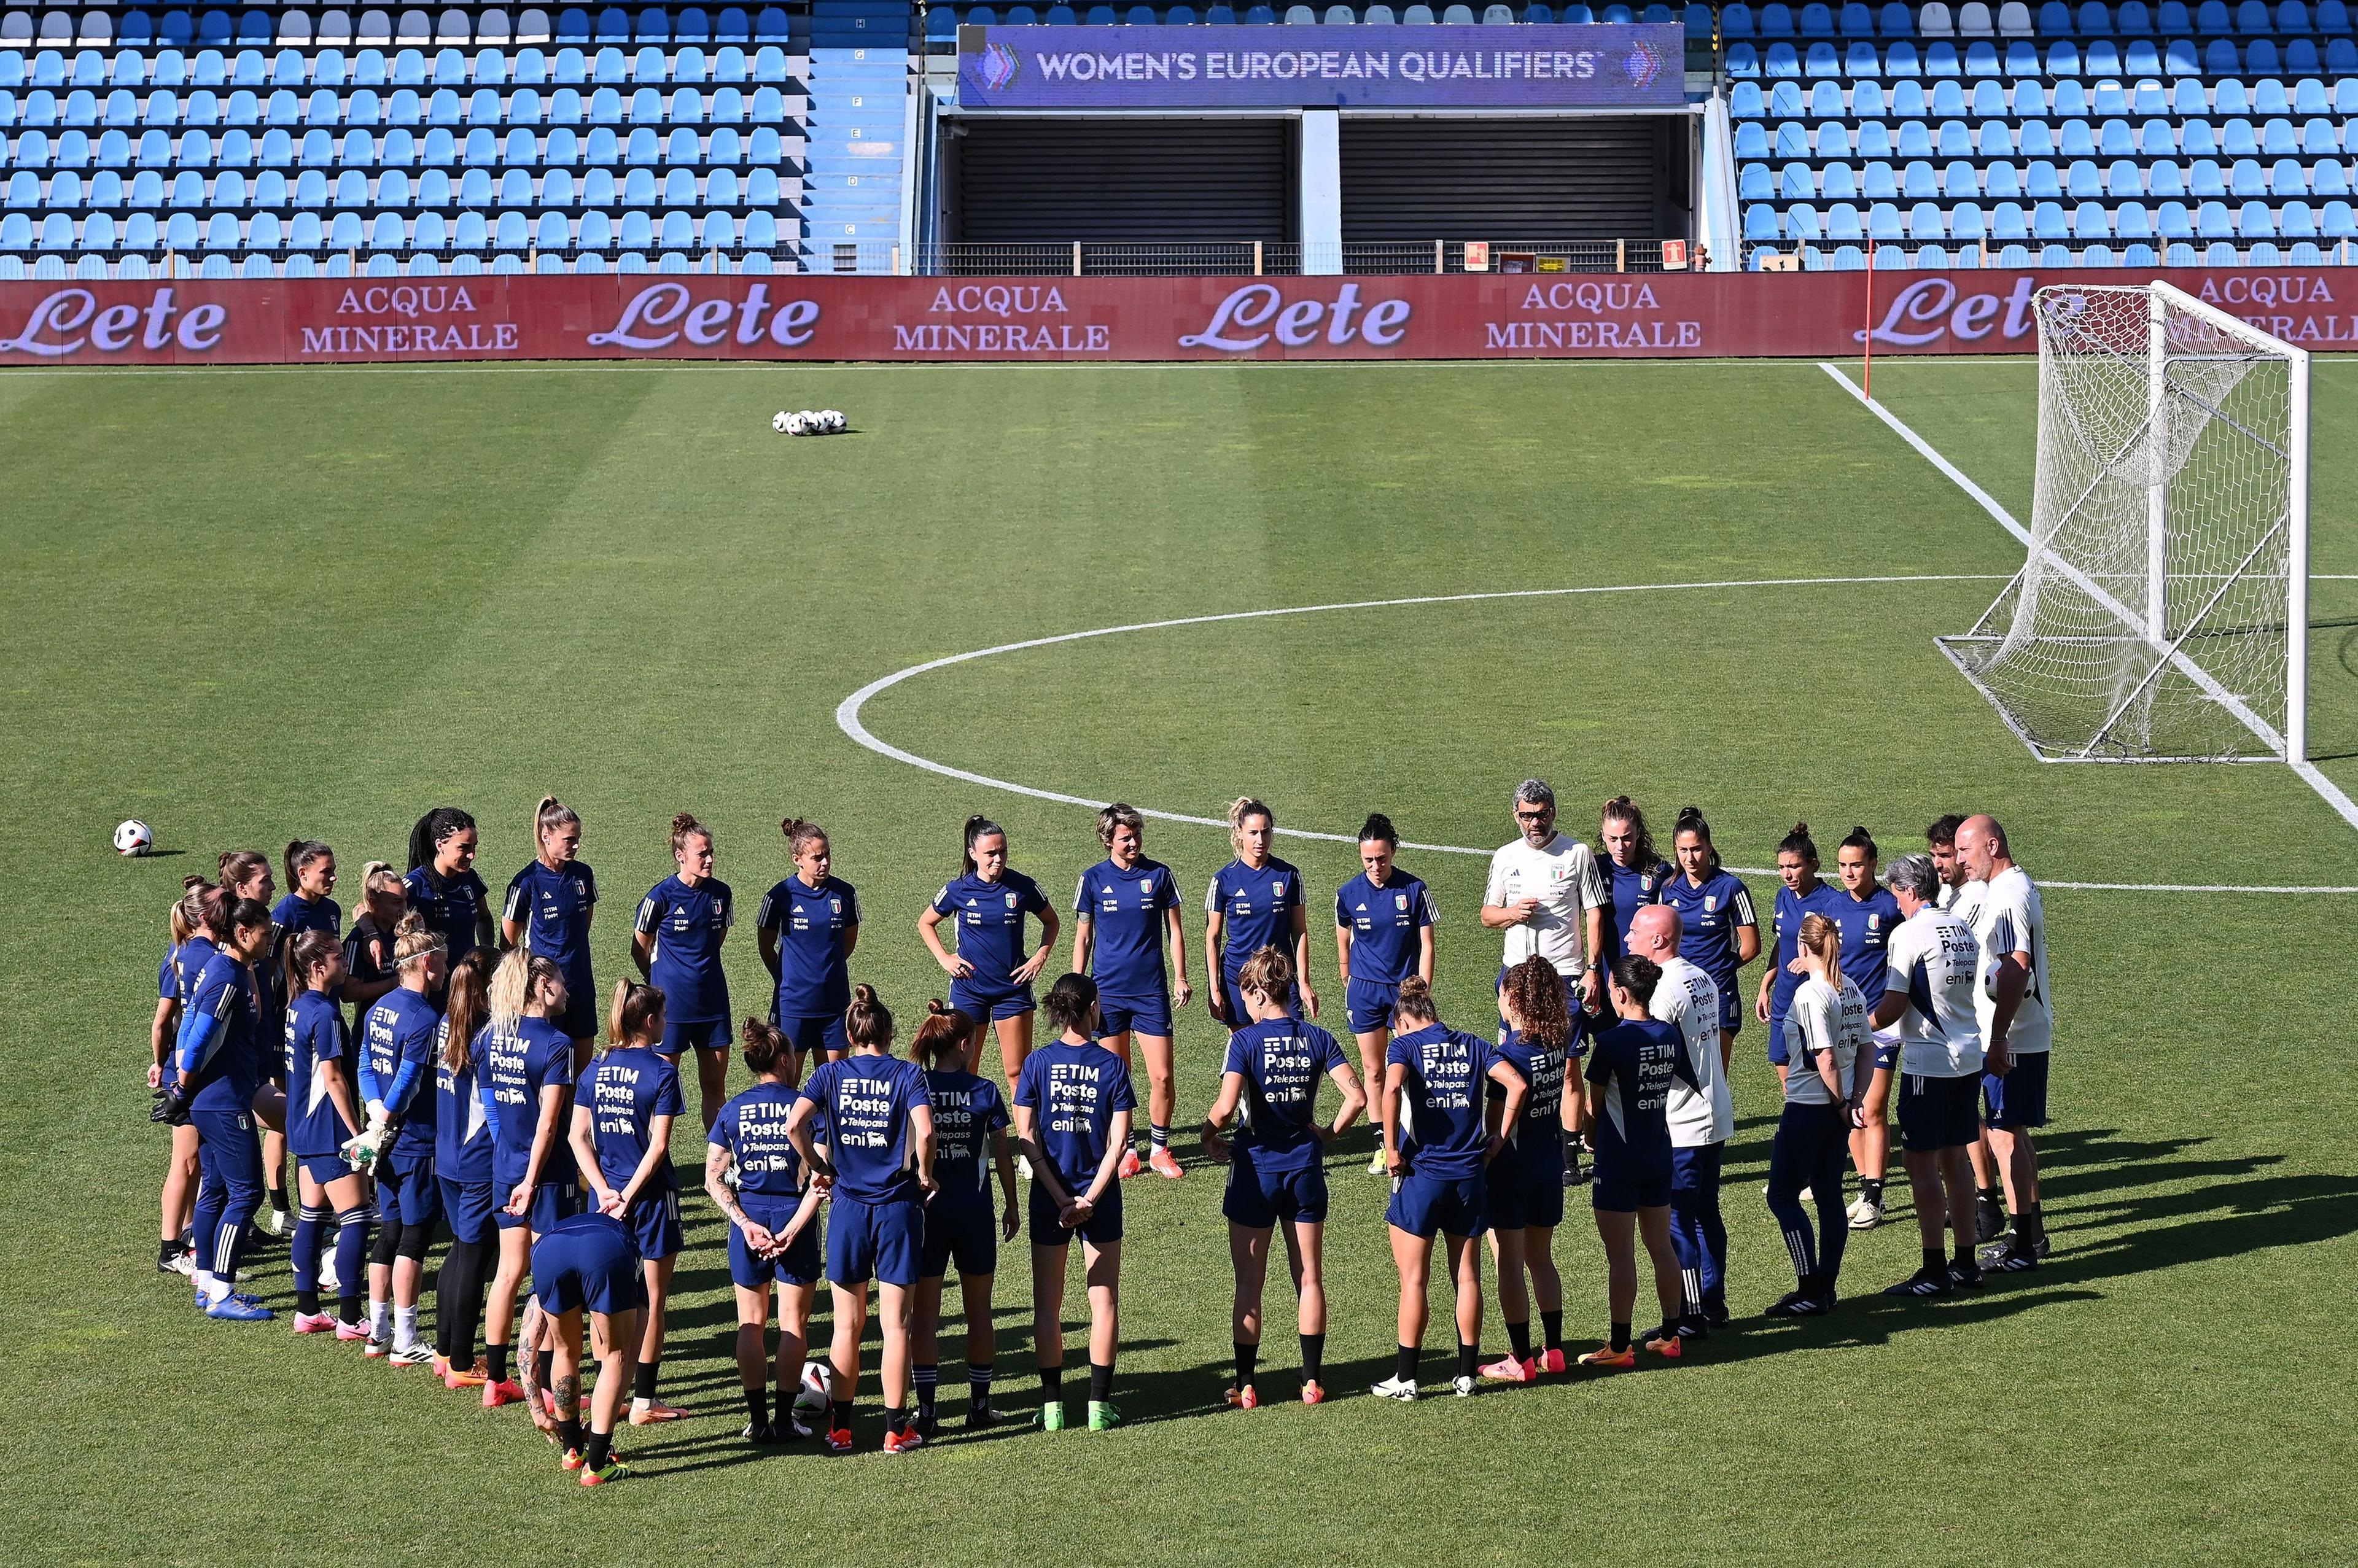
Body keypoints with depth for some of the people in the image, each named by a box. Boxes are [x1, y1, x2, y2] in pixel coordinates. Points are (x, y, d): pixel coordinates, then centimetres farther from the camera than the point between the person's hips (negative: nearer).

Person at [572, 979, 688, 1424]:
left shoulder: (596, 1068, 3)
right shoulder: (662, 1071, -12)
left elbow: (578, 1136, -1)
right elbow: (658, 1145, -17)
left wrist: (606, 1190, -5)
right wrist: (628, 1196, -13)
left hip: (607, 1195, 5)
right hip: (651, 1196, -5)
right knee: (653, 1300, 6)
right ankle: (644, 1402, 8)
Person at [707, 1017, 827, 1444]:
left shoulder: (732, 1111, 2)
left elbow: (713, 1179, -3)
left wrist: (746, 1223, -7)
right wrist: (793, 1229, -13)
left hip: (749, 1219, 2)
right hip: (794, 1213, -2)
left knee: (751, 1325, 10)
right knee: (793, 1324, 9)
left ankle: (758, 1420, 8)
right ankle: (784, 1417, 9)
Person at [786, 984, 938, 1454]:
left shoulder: (831, 1074, 1)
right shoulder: (907, 1074, -4)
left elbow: (795, 1124, -12)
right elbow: (924, 1131, -19)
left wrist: (818, 1167, 2)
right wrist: (924, 1174, -3)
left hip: (848, 1207, 2)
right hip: (898, 1208, -1)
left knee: (848, 1325, 10)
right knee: (895, 1324, 4)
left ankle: (841, 1427, 14)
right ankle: (896, 1428, 6)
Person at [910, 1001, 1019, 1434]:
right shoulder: (984, 1092, -5)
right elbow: (1003, 1155, -1)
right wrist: (1011, 1206, 11)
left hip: (925, 1211, 0)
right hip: (974, 1212, 0)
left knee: (924, 1313, 4)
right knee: (978, 1310, 13)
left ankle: (926, 1412, 0)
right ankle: (979, 1406, 18)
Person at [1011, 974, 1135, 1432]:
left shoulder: (1037, 1063, -5)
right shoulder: (1111, 1064, -6)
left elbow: (1026, 1137, -8)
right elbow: (1118, 1141, -10)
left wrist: (1060, 1197, -8)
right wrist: (1088, 1198, -11)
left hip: (1048, 1200, 0)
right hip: (1101, 1198, 0)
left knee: (1048, 1304, 9)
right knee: (1104, 1300, 8)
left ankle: (1052, 1405, 8)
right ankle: (1100, 1404, 8)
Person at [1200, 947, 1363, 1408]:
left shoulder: (1246, 1040, -12)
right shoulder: (1317, 1038, -1)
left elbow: (1226, 1106, -22)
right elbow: (1357, 1096, -8)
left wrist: (1208, 1135, -3)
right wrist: (1331, 1133, 7)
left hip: (1256, 1169, -3)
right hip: (1305, 1170, 3)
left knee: (1249, 1284, 6)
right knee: (1309, 1278, 12)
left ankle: (1245, 1387, 9)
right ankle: (1312, 1381, 14)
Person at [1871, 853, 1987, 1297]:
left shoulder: (1909, 934, -13)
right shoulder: (1964, 930, 10)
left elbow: (1893, 1007, -17)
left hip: (1928, 1063, -8)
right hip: (1969, 1056, 8)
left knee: (1922, 1163, -3)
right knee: (1955, 1159, 14)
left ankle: (1935, 1272, -3)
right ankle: (1966, 1263, 17)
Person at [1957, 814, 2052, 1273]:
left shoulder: (2008, 896, -18)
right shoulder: (2014, 886, 15)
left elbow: (2016, 971, -25)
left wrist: (1997, 1040, -26)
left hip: (2010, 1040, -11)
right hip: (2028, 1034, 11)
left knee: (2004, 1134, -6)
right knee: (2014, 1133, 18)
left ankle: (2021, 1247, -3)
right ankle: (2031, 1233, 26)